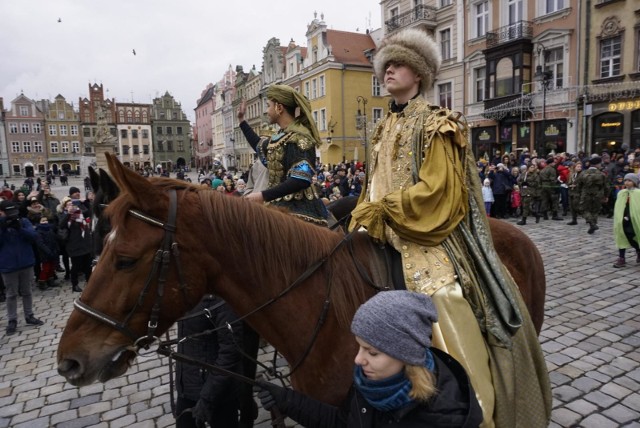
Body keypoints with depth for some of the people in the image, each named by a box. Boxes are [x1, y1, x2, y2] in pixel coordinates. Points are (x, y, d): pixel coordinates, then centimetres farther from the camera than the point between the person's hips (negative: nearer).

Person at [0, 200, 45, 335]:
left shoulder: (24, 221, -1)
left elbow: (33, 236, -12)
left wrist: (19, 228, -26)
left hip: (26, 263, 1)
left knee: (26, 292, 14)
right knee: (11, 294, 9)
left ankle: (29, 316, 26)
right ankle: (12, 320, 18)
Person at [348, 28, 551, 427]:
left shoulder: (433, 124, -5)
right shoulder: (385, 129, 17)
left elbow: (435, 189, -16)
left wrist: (379, 211, -16)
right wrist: (362, 218, 1)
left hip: (430, 237, -7)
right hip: (386, 238, 7)